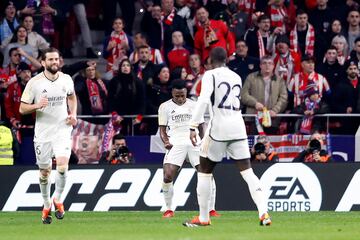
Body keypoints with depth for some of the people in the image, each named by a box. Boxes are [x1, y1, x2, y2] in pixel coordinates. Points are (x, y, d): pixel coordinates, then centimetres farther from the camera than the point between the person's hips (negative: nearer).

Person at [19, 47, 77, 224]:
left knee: (62, 165, -19)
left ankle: (57, 199, 5)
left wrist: (73, 114, 6)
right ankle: (46, 206, 28)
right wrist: (37, 105, -23)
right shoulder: (34, 82, -7)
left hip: (62, 129, 0)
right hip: (42, 132, 0)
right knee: (44, 171, 7)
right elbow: (22, 108, -4)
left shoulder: (66, 79, 1)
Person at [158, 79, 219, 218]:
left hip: (194, 143, 2)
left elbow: (201, 127, 19)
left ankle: (211, 210, -2)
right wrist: (166, 142, -10)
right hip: (176, 143, -2)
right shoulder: (165, 107, 10)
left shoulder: (194, 105, 14)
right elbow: (162, 129, 9)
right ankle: (169, 209, -3)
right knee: (167, 176, -19)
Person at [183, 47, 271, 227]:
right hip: (238, 128, 5)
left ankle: (203, 218, 12)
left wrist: (193, 127, -19)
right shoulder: (236, 77, 15)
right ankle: (264, 213, -15)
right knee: (247, 171, 0)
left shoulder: (211, 75, -3)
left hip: (218, 127, -5)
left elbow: (203, 100, -16)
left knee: (204, 171, 10)